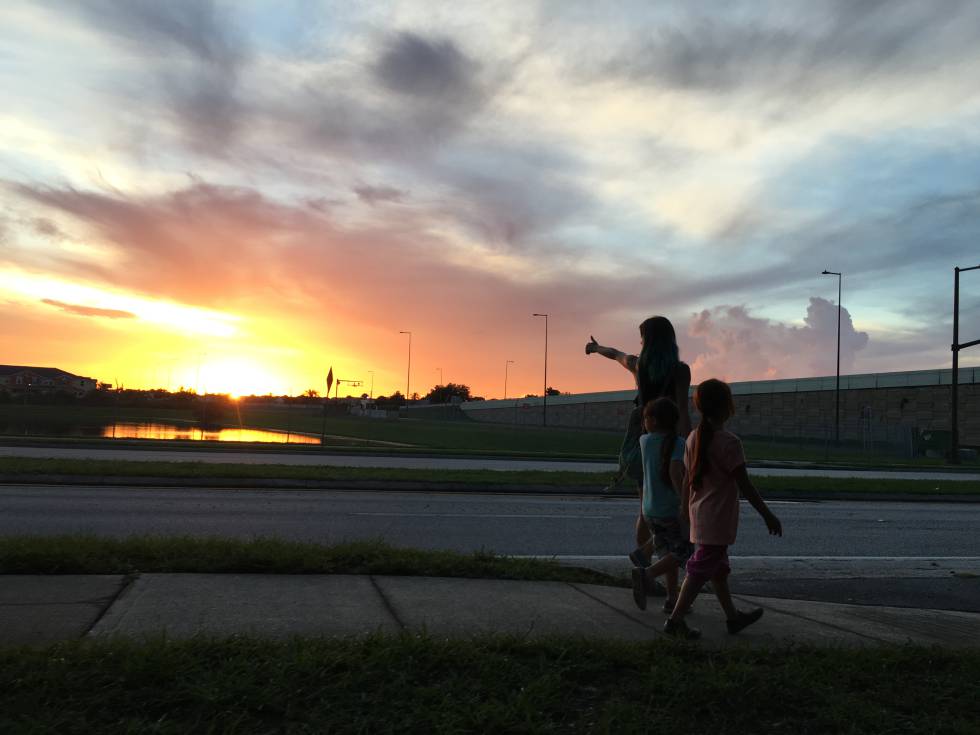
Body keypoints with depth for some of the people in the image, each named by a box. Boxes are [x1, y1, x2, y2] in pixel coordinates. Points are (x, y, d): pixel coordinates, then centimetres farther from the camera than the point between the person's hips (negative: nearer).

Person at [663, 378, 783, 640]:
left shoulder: (693, 439, 4)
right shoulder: (729, 442, -18)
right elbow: (745, 486, -16)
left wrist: (687, 511, 20)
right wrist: (768, 516, -8)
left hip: (699, 516, 8)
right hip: (718, 520, -8)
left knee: (719, 568, 19)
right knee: (701, 570, -2)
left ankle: (733, 616, 32)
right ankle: (675, 620, 1)